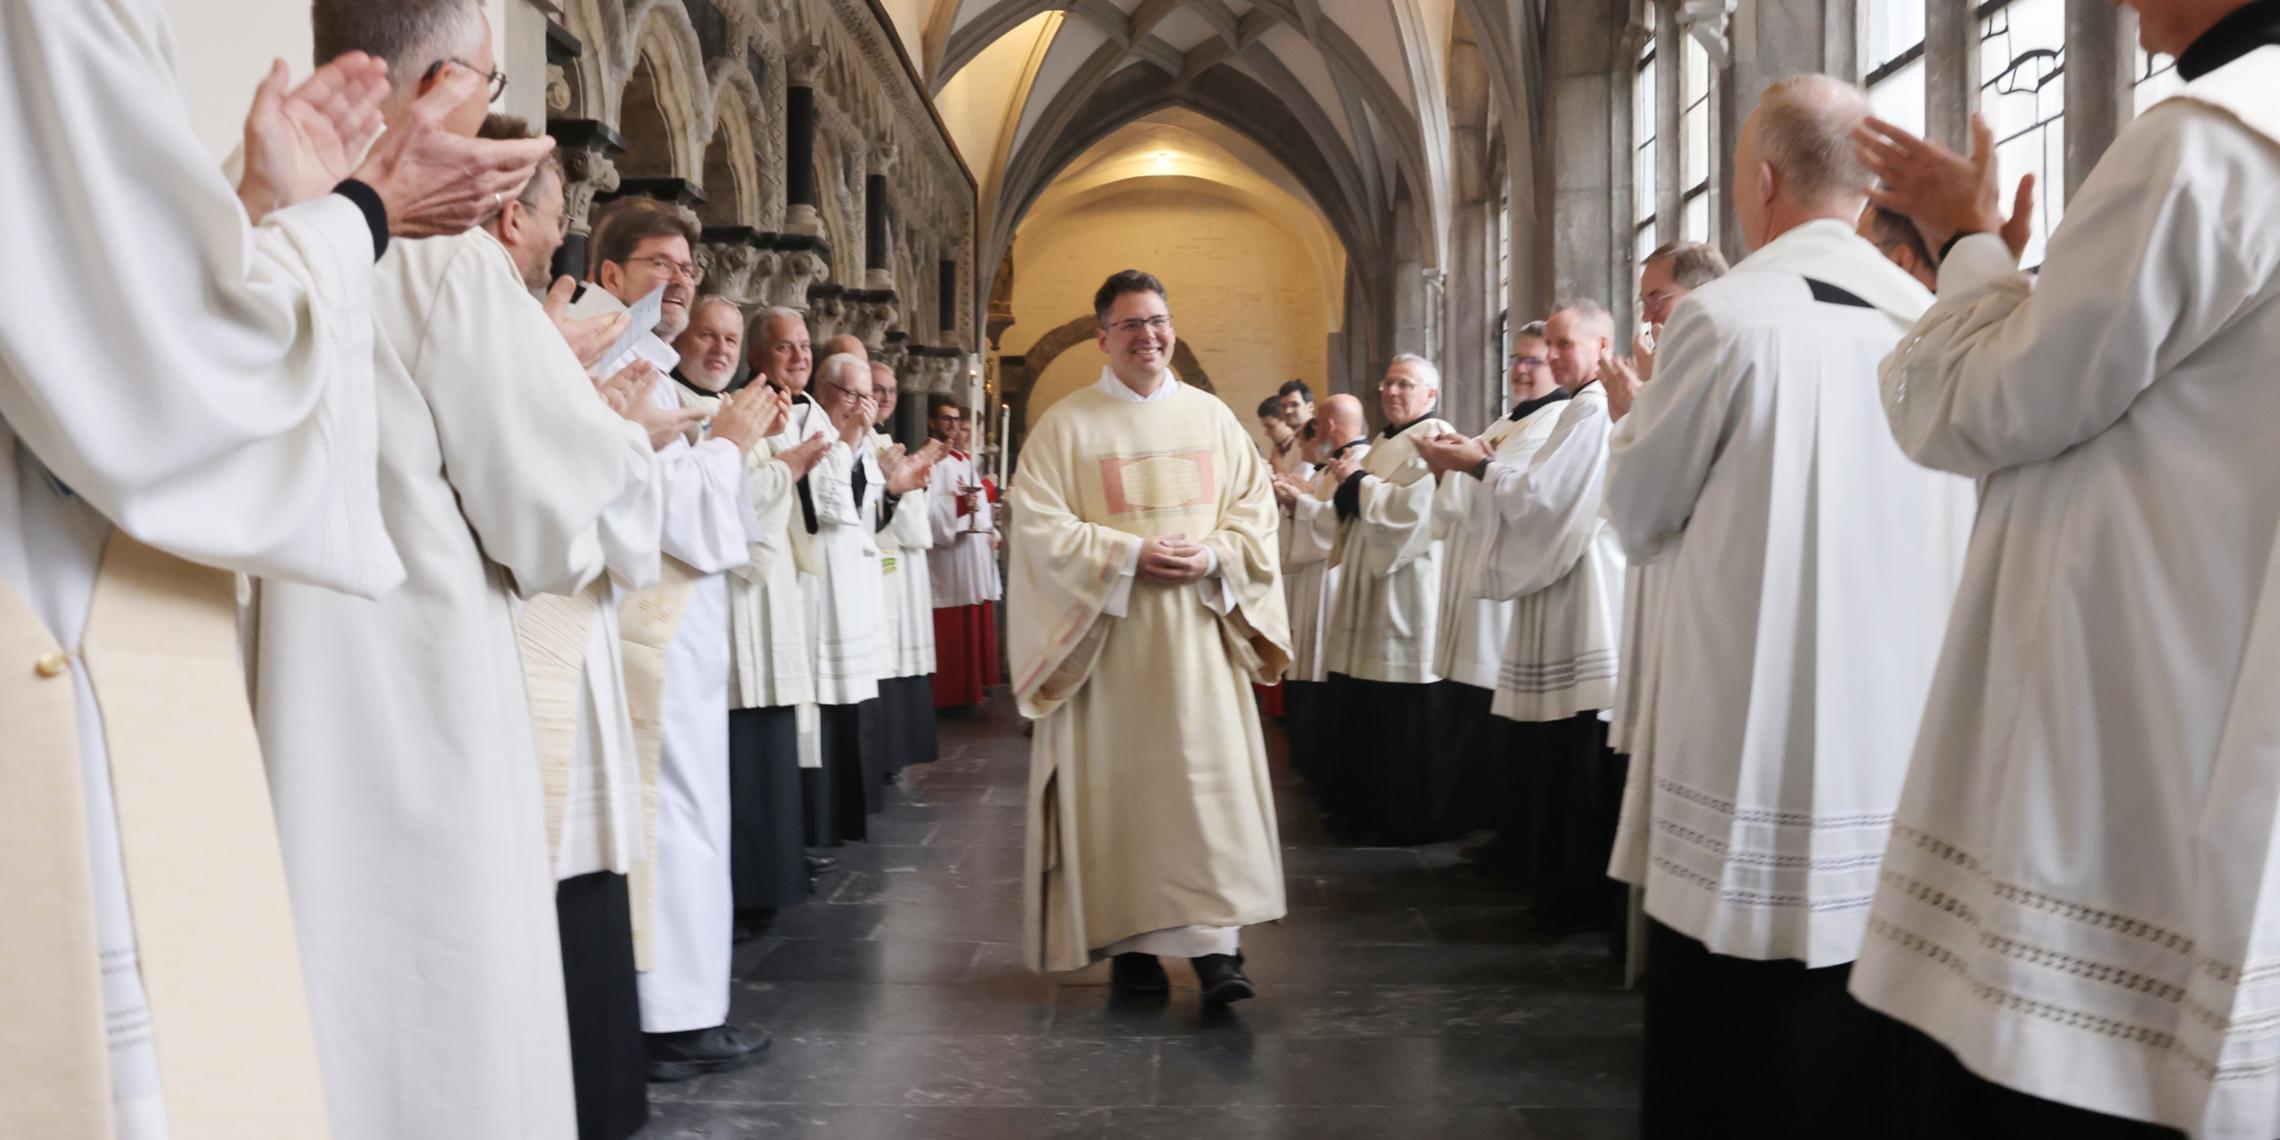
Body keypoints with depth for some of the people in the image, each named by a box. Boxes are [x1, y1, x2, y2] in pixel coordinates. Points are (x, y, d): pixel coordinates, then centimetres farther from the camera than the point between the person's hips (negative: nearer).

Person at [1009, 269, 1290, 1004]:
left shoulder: (1211, 417, 10)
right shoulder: (1065, 425, 0)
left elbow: (1255, 509, 9)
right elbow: (1040, 527, -7)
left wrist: (1212, 556, -10)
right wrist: (1129, 555, -17)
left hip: (1199, 633, 2)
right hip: (1109, 638, -2)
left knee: (1211, 783, -4)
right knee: (1120, 785, 2)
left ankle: (1216, 945, -2)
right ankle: (1130, 941, 13)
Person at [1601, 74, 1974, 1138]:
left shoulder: (1725, 314, -12)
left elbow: (1642, 517, -1)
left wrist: (1634, 415, 20)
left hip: (1757, 744, -5)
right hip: (1902, 741, 6)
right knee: (1864, 1046, 15)